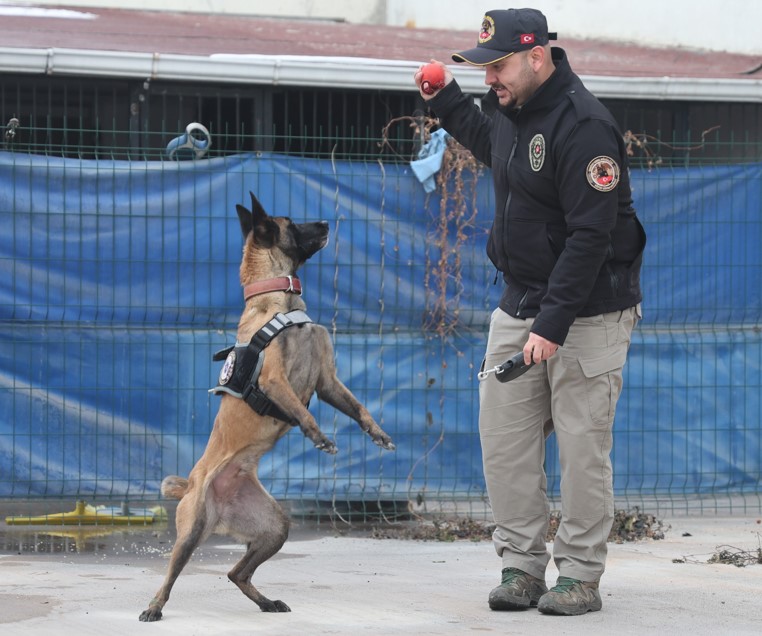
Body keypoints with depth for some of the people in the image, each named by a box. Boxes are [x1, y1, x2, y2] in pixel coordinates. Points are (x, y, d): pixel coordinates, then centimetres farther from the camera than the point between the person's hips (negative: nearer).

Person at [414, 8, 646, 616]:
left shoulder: (584, 126, -21)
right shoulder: (510, 107, 6)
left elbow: (590, 237, -25)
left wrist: (552, 325, -28)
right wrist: (445, 99, 20)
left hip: (589, 313, -8)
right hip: (517, 305, 8)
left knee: (583, 446, -3)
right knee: (504, 439, 5)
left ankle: (580, 576, 5)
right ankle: (522, 566, 13)